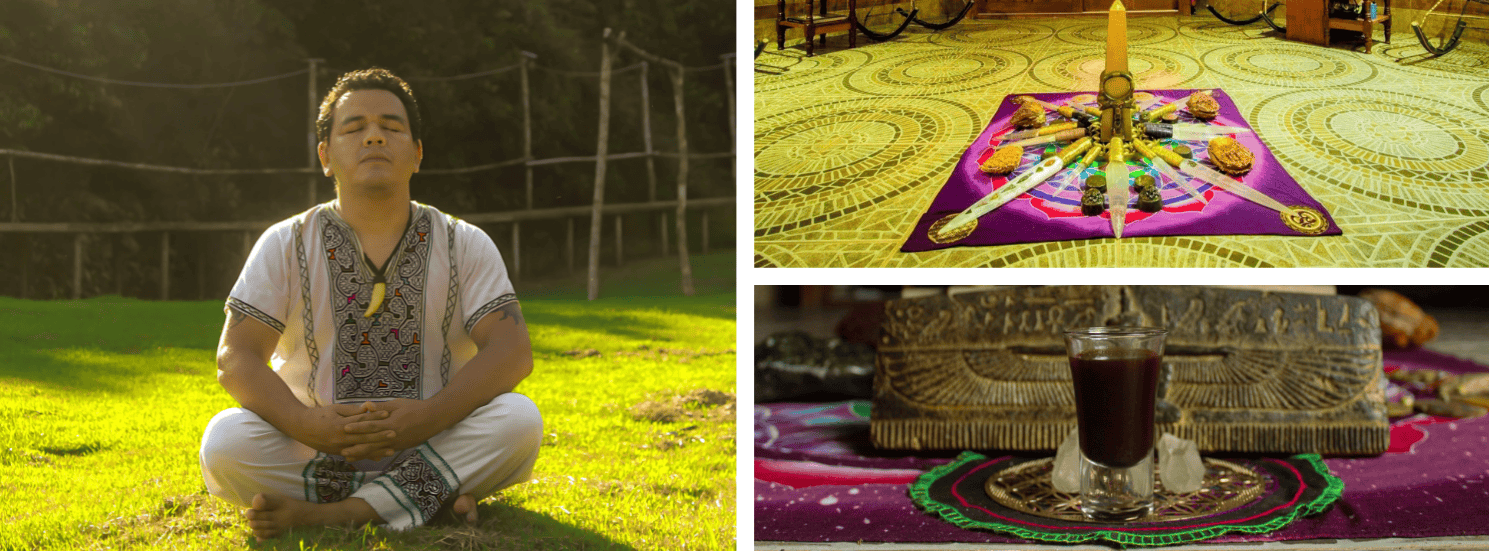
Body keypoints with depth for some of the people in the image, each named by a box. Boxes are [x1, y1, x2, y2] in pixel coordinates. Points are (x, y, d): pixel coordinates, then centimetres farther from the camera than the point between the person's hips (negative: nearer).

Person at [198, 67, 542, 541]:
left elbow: (513, 351, -7)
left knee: (519, 420, -28)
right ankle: (432, 494, -20)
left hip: (433, 444, 0)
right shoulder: (285, 246, 5)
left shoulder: (465, 246, 5)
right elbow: (236, 359, -4)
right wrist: (310, 425, -24)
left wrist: (429, 417, -25)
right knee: (225, 441, -28)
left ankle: (325, 512, -25)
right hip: (313, 452, 0)